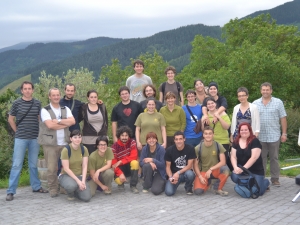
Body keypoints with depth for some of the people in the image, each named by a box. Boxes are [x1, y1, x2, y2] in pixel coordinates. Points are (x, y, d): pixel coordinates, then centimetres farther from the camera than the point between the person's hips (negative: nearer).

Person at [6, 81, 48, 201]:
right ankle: (10, 191, 3)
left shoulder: (37, 103, 4)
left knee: (33, 164, 12)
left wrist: (38, 132, 7)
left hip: (35, 138, 2)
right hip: (20, 138, -2)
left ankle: (36, 186, 24)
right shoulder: (17, 103, -2)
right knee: (17, 165, -2)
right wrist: (17, 131, 2)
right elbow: (10, 119, 6)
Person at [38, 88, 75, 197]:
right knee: (52, 168, -2)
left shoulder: (65, 109, 12)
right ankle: (53, 189, 10)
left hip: (65, 143, 4)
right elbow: (50, 125, -15)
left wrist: (58, 121, -13)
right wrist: (65, 124, -6)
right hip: (50, 143, -3)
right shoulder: (45, 110, -1)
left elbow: (72, 121, -3)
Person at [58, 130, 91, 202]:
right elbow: (66, 169, -17)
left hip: (79, 175, 4)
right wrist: (78, 181, -21)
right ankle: (70, 193, 0)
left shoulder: (84, 149, -2)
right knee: (72, 185, -39)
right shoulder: (66, 150, -16)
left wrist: (83, 181, -17)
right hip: (66, 175, -4)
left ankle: (75, 190, 16)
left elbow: (84, 166, -4)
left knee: (87, 197, -17)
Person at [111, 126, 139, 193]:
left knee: (135, 162, -33)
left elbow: (134, 156, -19)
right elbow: (113, 163, -15)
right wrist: (120, 174, -31)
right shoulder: (115, 146, -13)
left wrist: (120, 162, -27)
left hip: (130, 167, 1)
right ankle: (121, 181, 10)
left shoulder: (132, 142, -10)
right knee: (118, 180, -32)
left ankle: (133, 186, -19)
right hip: (120, 168, -1)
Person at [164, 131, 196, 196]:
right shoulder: (169, 150, -6)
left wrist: (178, 173, -23)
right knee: (169, 192, -25)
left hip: (186, 172, 0)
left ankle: (188, 187, -2)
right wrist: (171, 177, -19)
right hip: (174, 174, 0)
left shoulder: (190, 149, -9)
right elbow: (168, 166, -1)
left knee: (190, 174, -38)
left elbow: (189, 166, -11)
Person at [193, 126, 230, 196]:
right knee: (197, 191, -24)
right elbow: (195, 164, -4)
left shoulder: (218, 146, -7)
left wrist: (211, 169, -22)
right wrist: (200, 176, -17)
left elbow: (223, 162, -13)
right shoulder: (198, 148, -8)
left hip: (215, 170, 1)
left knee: (226, 169, -33)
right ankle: (207, 182, 13)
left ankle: (218, 188, -7)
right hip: (203, 172, 0)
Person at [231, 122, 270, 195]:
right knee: (234, 177, -28)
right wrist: (236, 167, -16)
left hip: (256, 170, -3)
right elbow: (233, 157, 2)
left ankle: (266, 182, 23)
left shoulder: (255, 141, -10)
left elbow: (254, 157, -18)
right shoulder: (236, 142, 5)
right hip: (241, 168, 4)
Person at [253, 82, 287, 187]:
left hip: (274, 136, -1)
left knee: (274, 158, 7)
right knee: (261, 158, 8)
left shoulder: (278, 102, 1)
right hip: (259, 136, 1)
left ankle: (275, 179, 16)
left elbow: (283, 119, 1)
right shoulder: (255, 103, 5)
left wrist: (284, 133, -3)